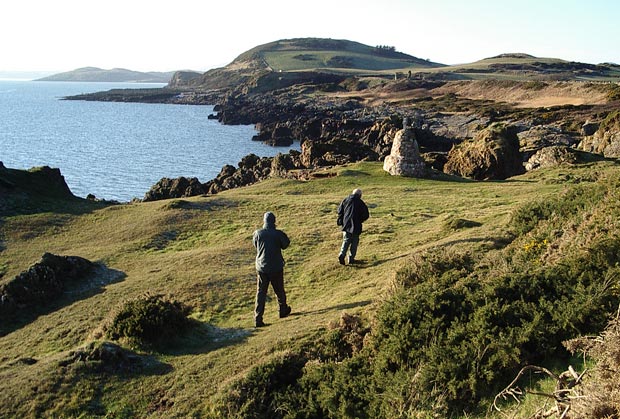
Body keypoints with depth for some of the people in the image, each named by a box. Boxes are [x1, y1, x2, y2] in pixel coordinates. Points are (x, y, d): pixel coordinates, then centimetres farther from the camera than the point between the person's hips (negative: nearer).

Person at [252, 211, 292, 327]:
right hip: (276, 267, -1)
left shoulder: (257, 234, -9)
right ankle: (283, 310, 38)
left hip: (261, 268, 1)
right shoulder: (278, 234, -14)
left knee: (261, 293, 5)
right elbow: (285, 245, 1)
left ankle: (258, 318, 0)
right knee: (279, 290, 19)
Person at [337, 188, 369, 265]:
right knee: (354, 242, 9)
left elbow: (340, 211, 8)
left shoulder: (345, 200, 6)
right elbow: (366, 215, -2)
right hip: (356, 225, -3)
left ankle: (342, 254, -10)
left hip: (346, 224, 3)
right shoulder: (361, 203, -4)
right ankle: (351, 259, 11)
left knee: (346, 241, 11)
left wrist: (341, 221, 17)